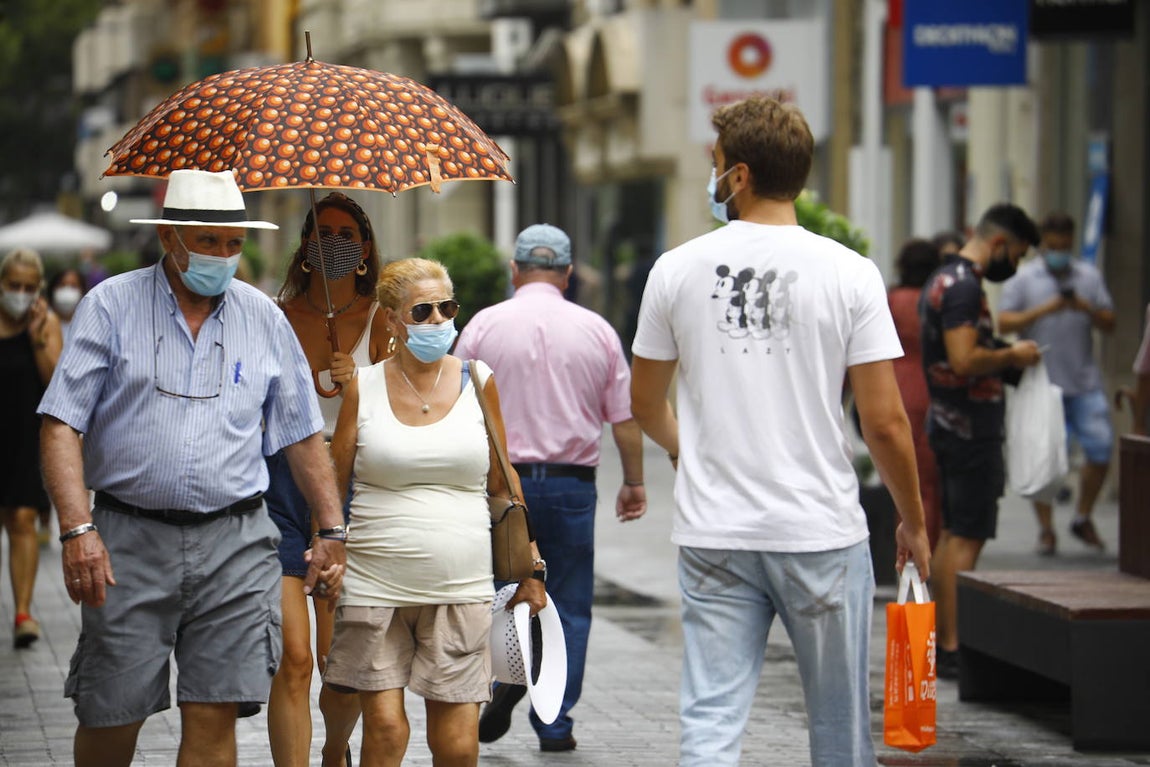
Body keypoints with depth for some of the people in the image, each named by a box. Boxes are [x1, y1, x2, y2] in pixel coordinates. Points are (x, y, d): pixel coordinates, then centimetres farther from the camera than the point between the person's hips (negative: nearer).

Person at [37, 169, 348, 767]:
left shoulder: (263, 318, 11)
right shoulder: (111, 305, 1)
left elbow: (302, 434, 17)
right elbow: (61, 425, -5)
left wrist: (331, 530, 10)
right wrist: (77, 529, -17)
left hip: (234, 544, 2)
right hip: (130, 542, -2)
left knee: (214, 716, -6)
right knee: (111, 718, 2)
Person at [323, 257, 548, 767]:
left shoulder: (477, 384, 7)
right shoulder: (363, 387, 2)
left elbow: (503, 483, 13)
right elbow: (333, 483, 7)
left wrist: (530, 568, 11)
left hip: (461, 589, 1)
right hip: (374, 586, -1)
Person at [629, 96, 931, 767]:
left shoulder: (677, 270, 1)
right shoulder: (850, 273, -6)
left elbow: (645, 402, 14)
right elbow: (885, 421, -7)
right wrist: (914, 522, 9)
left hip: (713, 535, 2)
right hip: (822, 534, -1)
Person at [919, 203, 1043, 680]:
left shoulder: (944, 279, 16)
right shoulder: (964, 285, -17)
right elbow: (965, 360, -26)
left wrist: (1002, 357, 15)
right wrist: (1011, 356, -12)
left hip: (949, 422, 11)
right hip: (972, 429, -11)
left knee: (952, 534, 15)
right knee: (966, 539, -9)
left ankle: (943, 639, 21)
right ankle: (953, 649, -10)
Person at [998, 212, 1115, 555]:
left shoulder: (1089, 276, 11)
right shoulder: (1023, 279, 3)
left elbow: (1109, 324, 10)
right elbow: (1004, 322, -6)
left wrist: (1087, 309, -10)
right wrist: (1043, 310, -18)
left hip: (1084, 383, 2)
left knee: (1100, 449, -5)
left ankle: (1083, 518, 14)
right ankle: (1045, 528, 12)